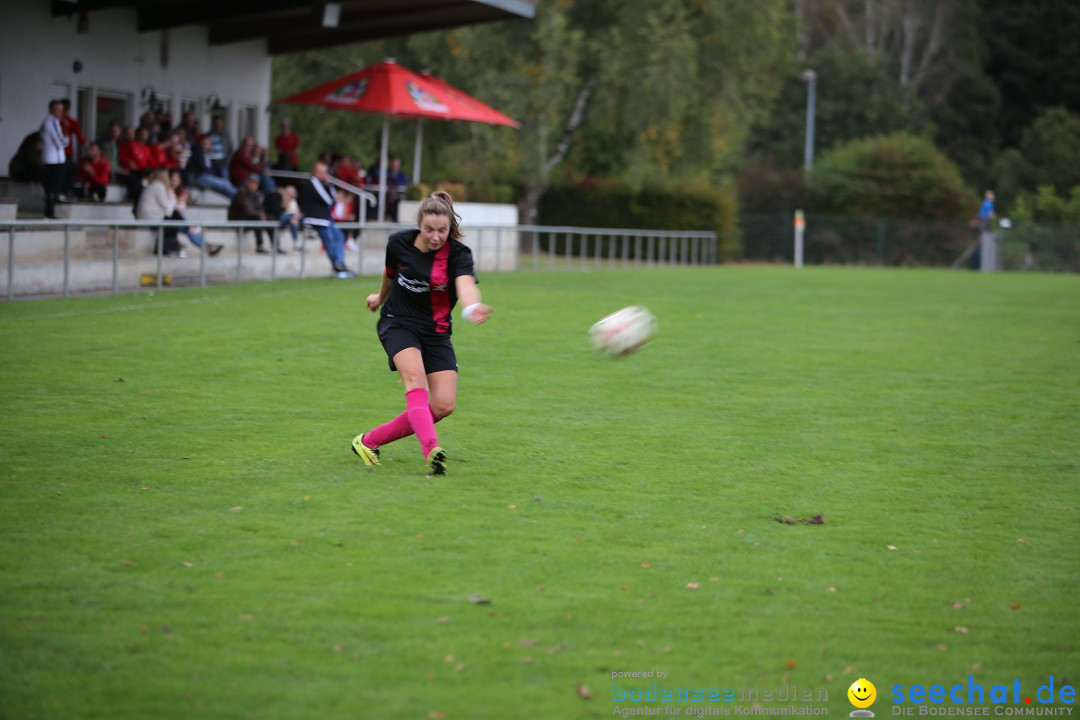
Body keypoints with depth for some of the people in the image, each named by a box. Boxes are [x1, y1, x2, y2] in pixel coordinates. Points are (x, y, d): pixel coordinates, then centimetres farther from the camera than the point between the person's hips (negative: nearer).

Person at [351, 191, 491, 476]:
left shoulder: (458, 253, -17)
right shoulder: (399, 242, -9)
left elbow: (465, 284, -39)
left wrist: (472, 307, -63)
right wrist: (380, 297, 35)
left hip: (436, 332, 1)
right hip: (398, 323, -1)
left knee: (443, 404, -10)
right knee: (415, 377, -30)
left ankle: (369, 441, 3)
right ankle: (431, 450, -48)